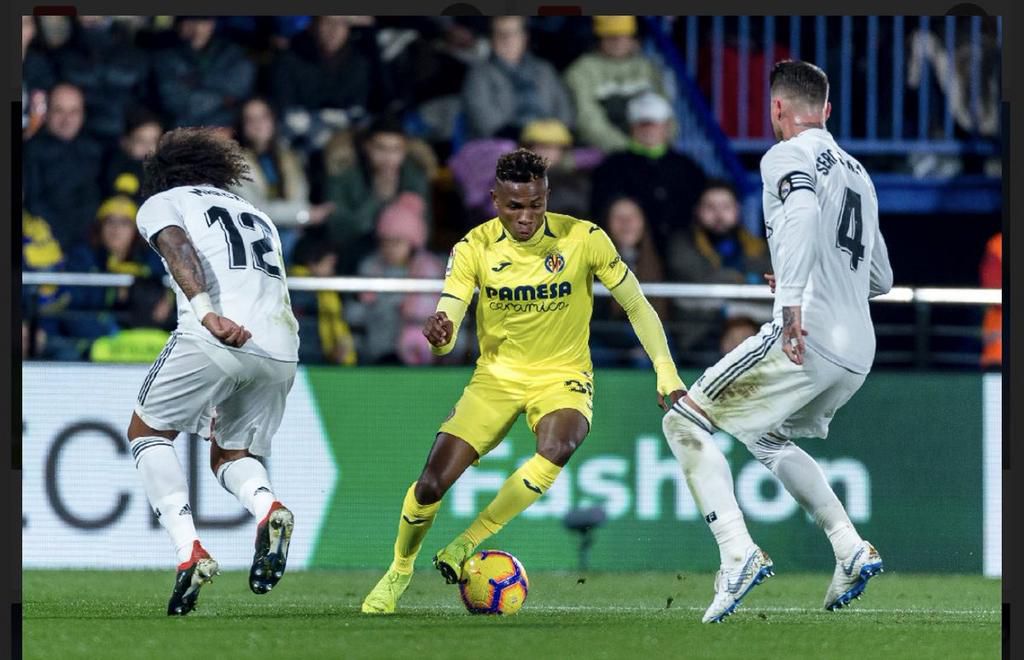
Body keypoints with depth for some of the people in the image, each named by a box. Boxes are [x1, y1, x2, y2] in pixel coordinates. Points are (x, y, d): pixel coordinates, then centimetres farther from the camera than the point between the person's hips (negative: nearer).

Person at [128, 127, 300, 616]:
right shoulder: (258, 218, 35)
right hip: (281, 350, 5)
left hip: (215, 338, -5)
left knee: (146, 432, 16)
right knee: (229, 455, 23)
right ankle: (267, 507, -12)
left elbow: (179, 249, -5)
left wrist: (207, 312, -22)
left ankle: (189, 552, -4)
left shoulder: (162, 202, 18)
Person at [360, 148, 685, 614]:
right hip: (495, 378, 1)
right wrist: (437, 333, -39)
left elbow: (637, 307, -2)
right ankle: (398, 573, 16)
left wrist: (667, 375, -8)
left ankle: (466, 546, -19)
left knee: (556, 447, -35)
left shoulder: (584, 239, -12)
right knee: (432, 482, -13)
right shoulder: (474, 248, -10)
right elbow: (445, 335, -14)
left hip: (562, 378, -1)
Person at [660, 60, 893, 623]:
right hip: (859, 351, 8)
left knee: (685, 422, 0)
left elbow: (801, 212, -25)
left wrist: (792, 300, -35)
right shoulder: (857, 173, 23)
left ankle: (738, 554, -17)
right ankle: (851, 550, 15)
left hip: (805, 340, -8)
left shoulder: (787, 157, -2)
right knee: (766, 437, 30)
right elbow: (881, 279, 28)